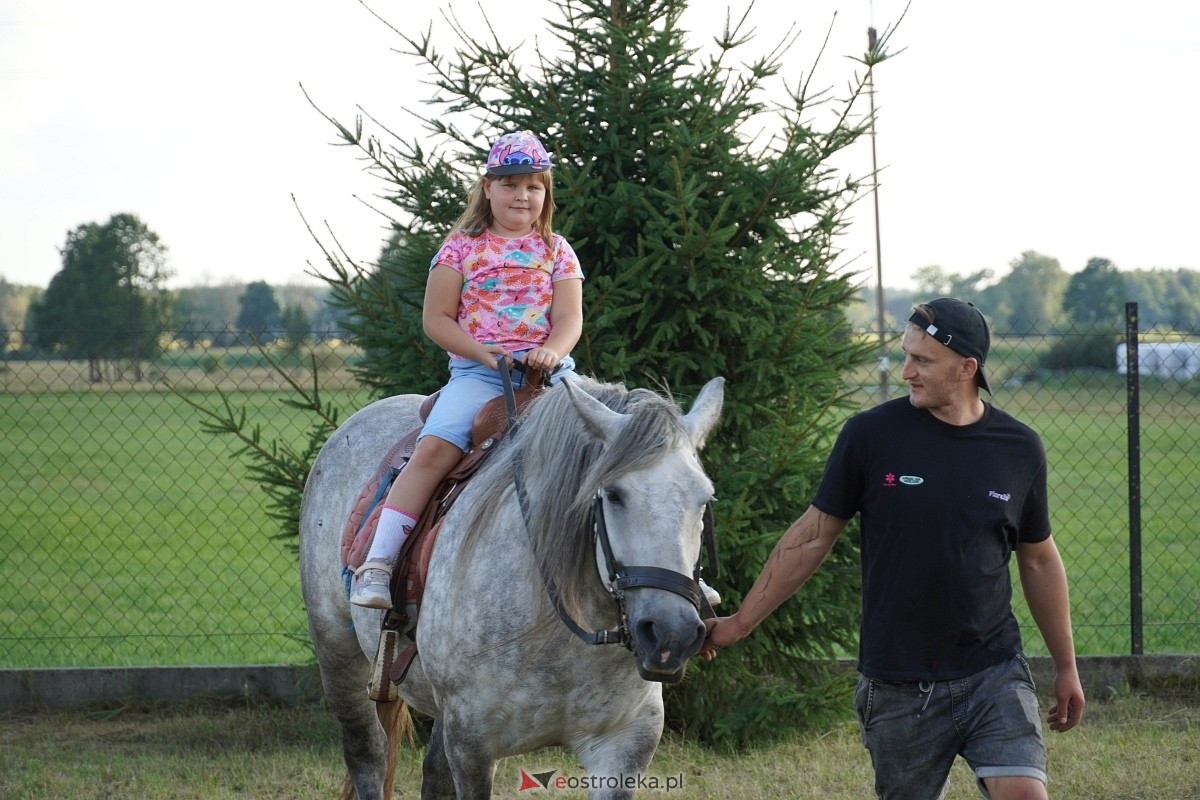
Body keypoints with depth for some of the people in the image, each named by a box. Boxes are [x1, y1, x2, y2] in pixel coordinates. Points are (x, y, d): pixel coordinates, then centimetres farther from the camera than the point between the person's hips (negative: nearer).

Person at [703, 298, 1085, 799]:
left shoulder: (1019, 450, 1)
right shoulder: (870, 435, -5)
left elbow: (1039, 560, 12)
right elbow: (812, 536, 3)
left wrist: (1066, 666, 16)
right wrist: (740, 623, 4)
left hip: (993, 672, 0)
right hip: (897, 684, 0)